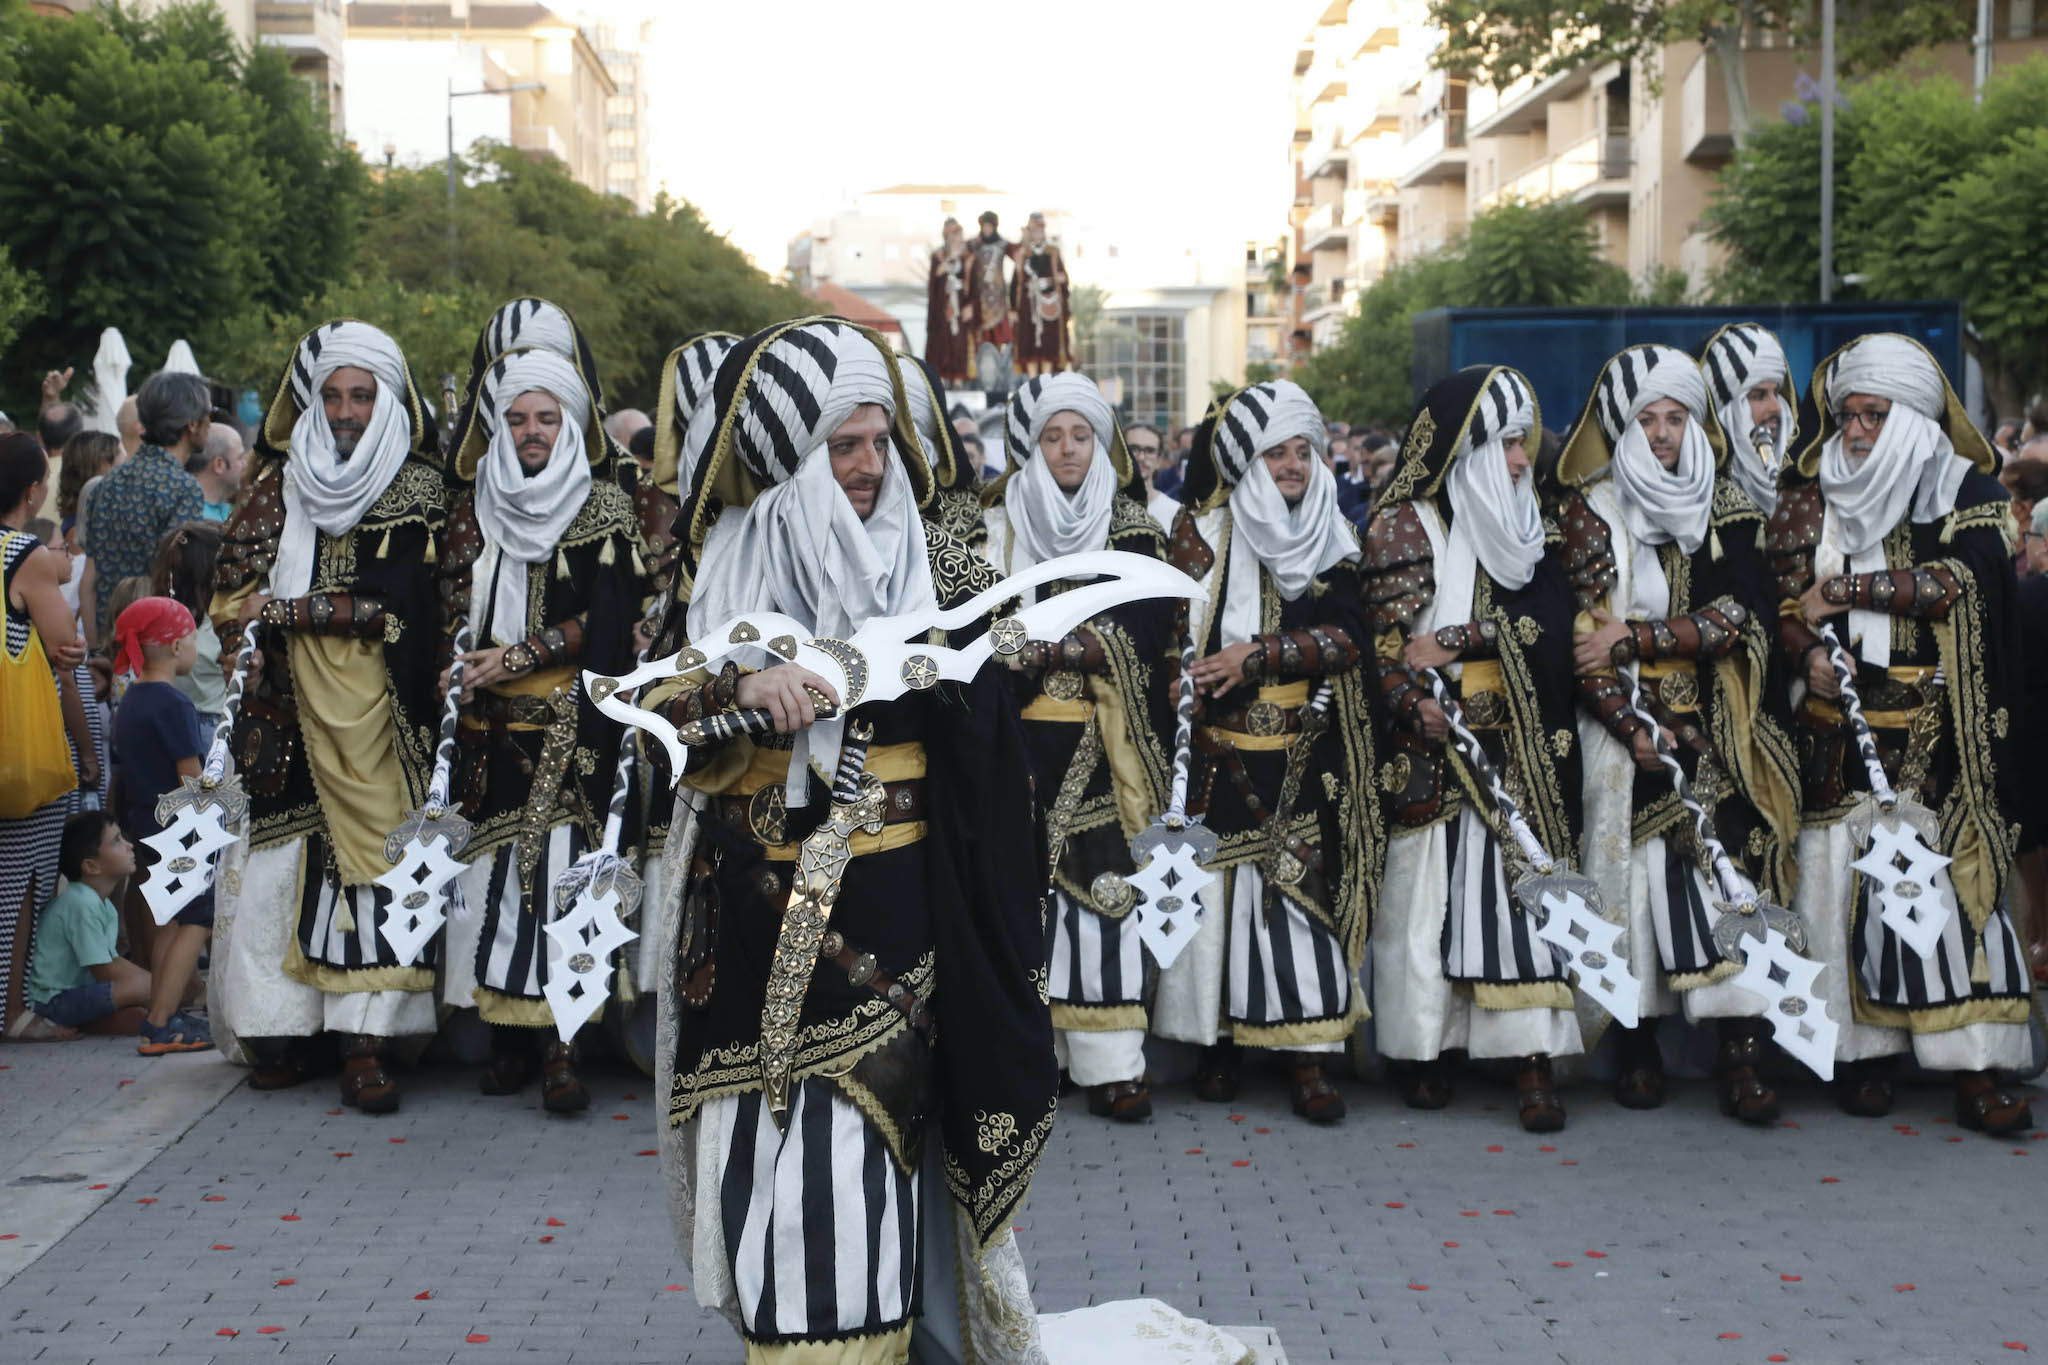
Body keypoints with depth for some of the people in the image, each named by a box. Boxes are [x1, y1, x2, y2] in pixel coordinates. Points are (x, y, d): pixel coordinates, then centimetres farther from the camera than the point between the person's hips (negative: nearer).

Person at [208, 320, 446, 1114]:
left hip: (374, 719, -3)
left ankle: (366, 1040, -7)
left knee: (372, 854, -8)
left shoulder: (416, 490, 3)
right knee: (278, 862, -4)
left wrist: (283, 610, -6)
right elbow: (233, 583, 11)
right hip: (288, 710, 3)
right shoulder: (279, 483, 14)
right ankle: (287, 1027, 3)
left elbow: (392, 604, -7)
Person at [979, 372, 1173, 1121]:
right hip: (1020, 738, 1)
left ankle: (1110, 1063, 0)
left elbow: (1148, 626, -5)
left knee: (1102, 884, -4)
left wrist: (1042, 644, -14)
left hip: (1101, 742, 0)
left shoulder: (1130, 526, 8)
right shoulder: (997, 524, 9)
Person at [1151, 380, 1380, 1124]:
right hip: (1223, 747, -2)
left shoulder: (1332, 534, 9)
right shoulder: (1205, 531, 2)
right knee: (1219, 883, -1)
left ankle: (1308, 1054, 0)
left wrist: (1258, 654, -14)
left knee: (1304, 885, -3)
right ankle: (1216, 1040, 12)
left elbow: (1346, 634, -3)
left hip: (1305, 753, 2)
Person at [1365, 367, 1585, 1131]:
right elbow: (1393, 647, -7)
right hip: (1434, 739, -4)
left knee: (1522, 881, -2)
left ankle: (1532, 1060, -2)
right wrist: (1428, 719, -18)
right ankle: (1420, 1053, 13)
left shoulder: (1519, 523, 11)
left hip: (1515, 739, 4)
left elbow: (1547, 619, -3)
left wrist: (1455, 639, -14)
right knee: (1428, 885, 0)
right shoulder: (1404, 524, -2)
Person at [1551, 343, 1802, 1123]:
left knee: (1733, 863, -8)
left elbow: (1739, 615, -4)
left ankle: (1741, 1055, -7)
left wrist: (1634, 637, -12)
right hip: (1624, 723, -1)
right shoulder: (1586, 509, 2)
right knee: (1636, 867, -4)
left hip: (1717, 727, 1)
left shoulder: (1725, 505, 8)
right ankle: (1639, 1046, 6)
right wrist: (1633, 729, -13)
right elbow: (1582, 632, -5)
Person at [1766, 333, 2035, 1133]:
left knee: (1955, 876, -7)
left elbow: (1959, 579, -12)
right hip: (1842, 727, 2)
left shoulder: (1968, 493, 4)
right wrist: (1808, 654, -14)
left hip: (1937, 728, -2)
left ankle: (1975, 1069, -6)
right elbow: (1783, 602, 5)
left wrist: (1845, 591, -11)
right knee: (1848, 875, -2)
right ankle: (1863, 1055, 6)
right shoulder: (1808, 503, 11)